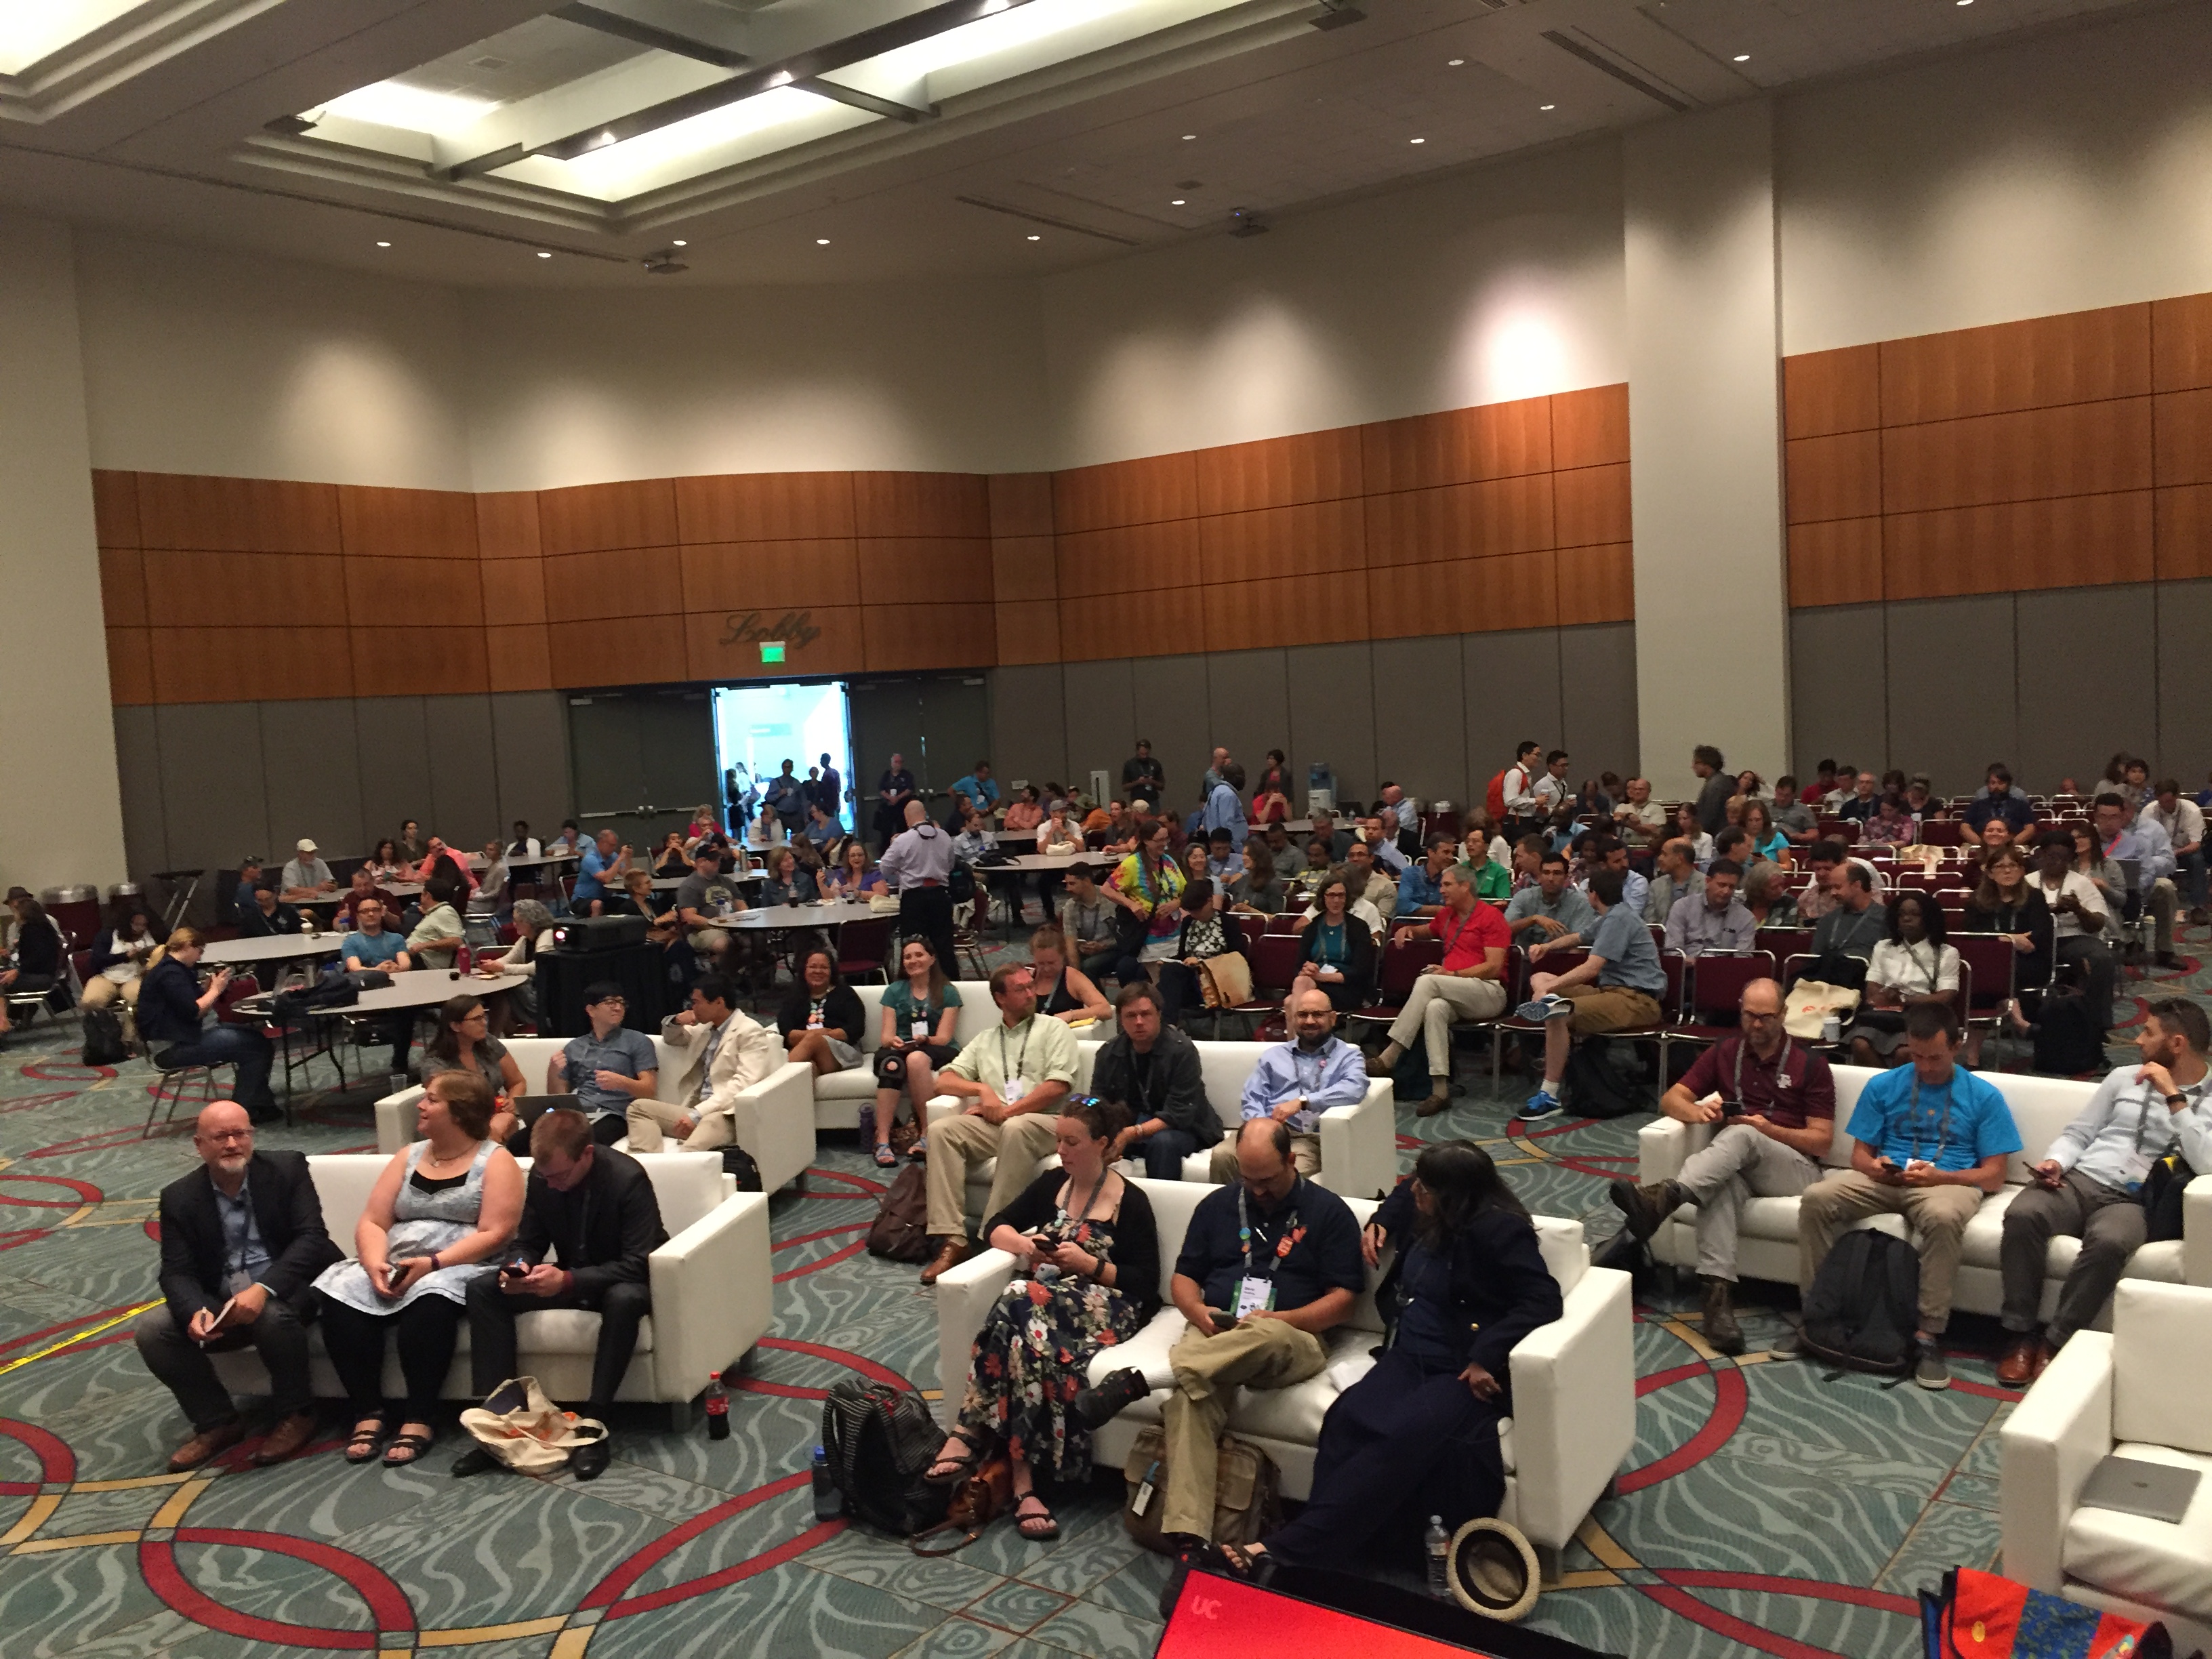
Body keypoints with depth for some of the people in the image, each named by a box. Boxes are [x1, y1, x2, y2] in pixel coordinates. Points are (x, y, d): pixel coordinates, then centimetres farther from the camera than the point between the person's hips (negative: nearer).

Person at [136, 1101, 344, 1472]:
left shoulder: (287, 1169, -4)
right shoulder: (180, 1197, 3)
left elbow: (312, 1238, -14)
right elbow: (177, 1272, -3)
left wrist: (263, 1289, -30)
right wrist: (196, 1311, -27)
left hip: (286, 1289, -4)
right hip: (220, 1304, 4)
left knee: (272, 1313, -35)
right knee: (151, 1329, -18)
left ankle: (295, 1415, -10)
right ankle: (216, 1423, -1)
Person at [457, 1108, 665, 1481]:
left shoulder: (628, 1178, -25)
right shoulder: (541, 1177, -8)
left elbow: (638, 1265, -27)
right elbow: (528, 1242, 4)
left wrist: (567, 1280, -37)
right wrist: (517, 1267, -21)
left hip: (622, 1281, -6)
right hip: (570, 1279, 6)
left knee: (624, 1299, -41)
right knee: (482, 1289, -12)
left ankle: (594, 1424, -30)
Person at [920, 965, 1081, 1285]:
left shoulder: (1054, 1030, 10)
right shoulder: (985, 1042, 23)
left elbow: (1058, 1086, -4)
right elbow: (946, 1078, 14)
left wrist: (1008, 1110, -9)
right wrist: (983, 1089, -6)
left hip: (1044, 1120, -4)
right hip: (994, 1124, 4)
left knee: (1015, 1129, -38)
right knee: (944, 1131, -23)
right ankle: (952, 1240, -28)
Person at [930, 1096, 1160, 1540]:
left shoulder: (1131, 1203, 1)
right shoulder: (1052, 1183, 17)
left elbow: (1146, 1284, -3)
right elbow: (996, 1226, 17)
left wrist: (1087, 1263, -12)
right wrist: (1022, 1244, -4)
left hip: (1101, 1308, -4)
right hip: (1045, 1296, 4)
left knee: (1023, 1303, -36)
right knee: (1032, 1330, -35)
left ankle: (969, 1435, -34)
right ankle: (1023, 1478, -37)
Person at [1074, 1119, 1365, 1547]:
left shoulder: (1329, 1211, 8)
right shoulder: (1218, 1204, 18)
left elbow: (1343, 1299, 2)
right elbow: (1183, 1277, 20)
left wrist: (1278, 1320, -12)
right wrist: (1198, 1311, -4)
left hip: (1293, 1340, -2)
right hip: (1215, 1336, 2)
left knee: (1266, 1337, -42)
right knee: (1190, 1392, -35)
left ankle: (1135, 1381, -42)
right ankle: (1186, 1532, -47)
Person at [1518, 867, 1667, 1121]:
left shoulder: (1618, 918, -11)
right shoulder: (1610, 918, 23)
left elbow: (1592, 968, -19)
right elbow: (1579, 938, 43)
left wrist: (1549, 987, -16)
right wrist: (1548, 946, 25)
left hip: (1637, 999, -11)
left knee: (1558, 1017, -32)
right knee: (1539, 979, 8)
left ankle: (1549, 1096, -29)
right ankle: (1554, 1002, -25)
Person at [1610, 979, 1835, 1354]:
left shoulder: (1811, 1065, 5)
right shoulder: (1724, 1053, 15)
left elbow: (1822, 1140, 1)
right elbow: (1671, 1099, 9)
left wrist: (1769, 1129, -15)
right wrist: (1696, 1111, -15)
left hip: (1795, 1169, -2)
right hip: (1735, 1164, 2)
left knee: (1741, 1136, -37)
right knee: (1723, 1182, -38)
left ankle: (1662, 1198, -58)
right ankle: (1718, 1292, -53)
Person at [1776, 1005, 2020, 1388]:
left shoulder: (1984, 1096, 6)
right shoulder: (1882, 1086, 13)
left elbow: (1993, 1176, 1)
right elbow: (1860, 1154, 13)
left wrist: (1938, 1176, -17)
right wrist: (1873, 1166, -13)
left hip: (1949, 1183, -3)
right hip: (1884, 1181, 3)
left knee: (1942, 1216, -41)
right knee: (1817, 1198, -27)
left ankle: (1927, 1336, -31)